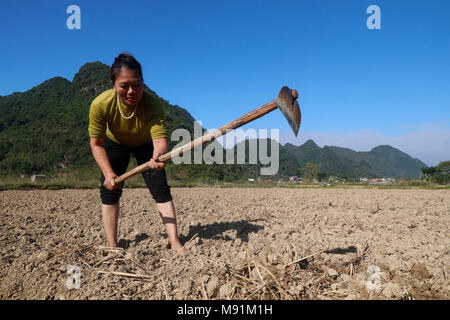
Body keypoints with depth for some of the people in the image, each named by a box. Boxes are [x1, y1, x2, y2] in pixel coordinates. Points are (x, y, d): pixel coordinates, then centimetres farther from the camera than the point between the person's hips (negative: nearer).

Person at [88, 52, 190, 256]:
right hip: (114, 143, 2)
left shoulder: (152, 105, -36)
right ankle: (112, 246, 3)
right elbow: (96, 144, -23)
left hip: (145, 144, -1)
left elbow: (159, 138, -45)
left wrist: (158, 155, -69)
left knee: (161, 189, -12)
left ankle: (175, 243, -9)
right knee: (109, 191, -7)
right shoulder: (100, 104, -33)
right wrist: (108, 173, -33)